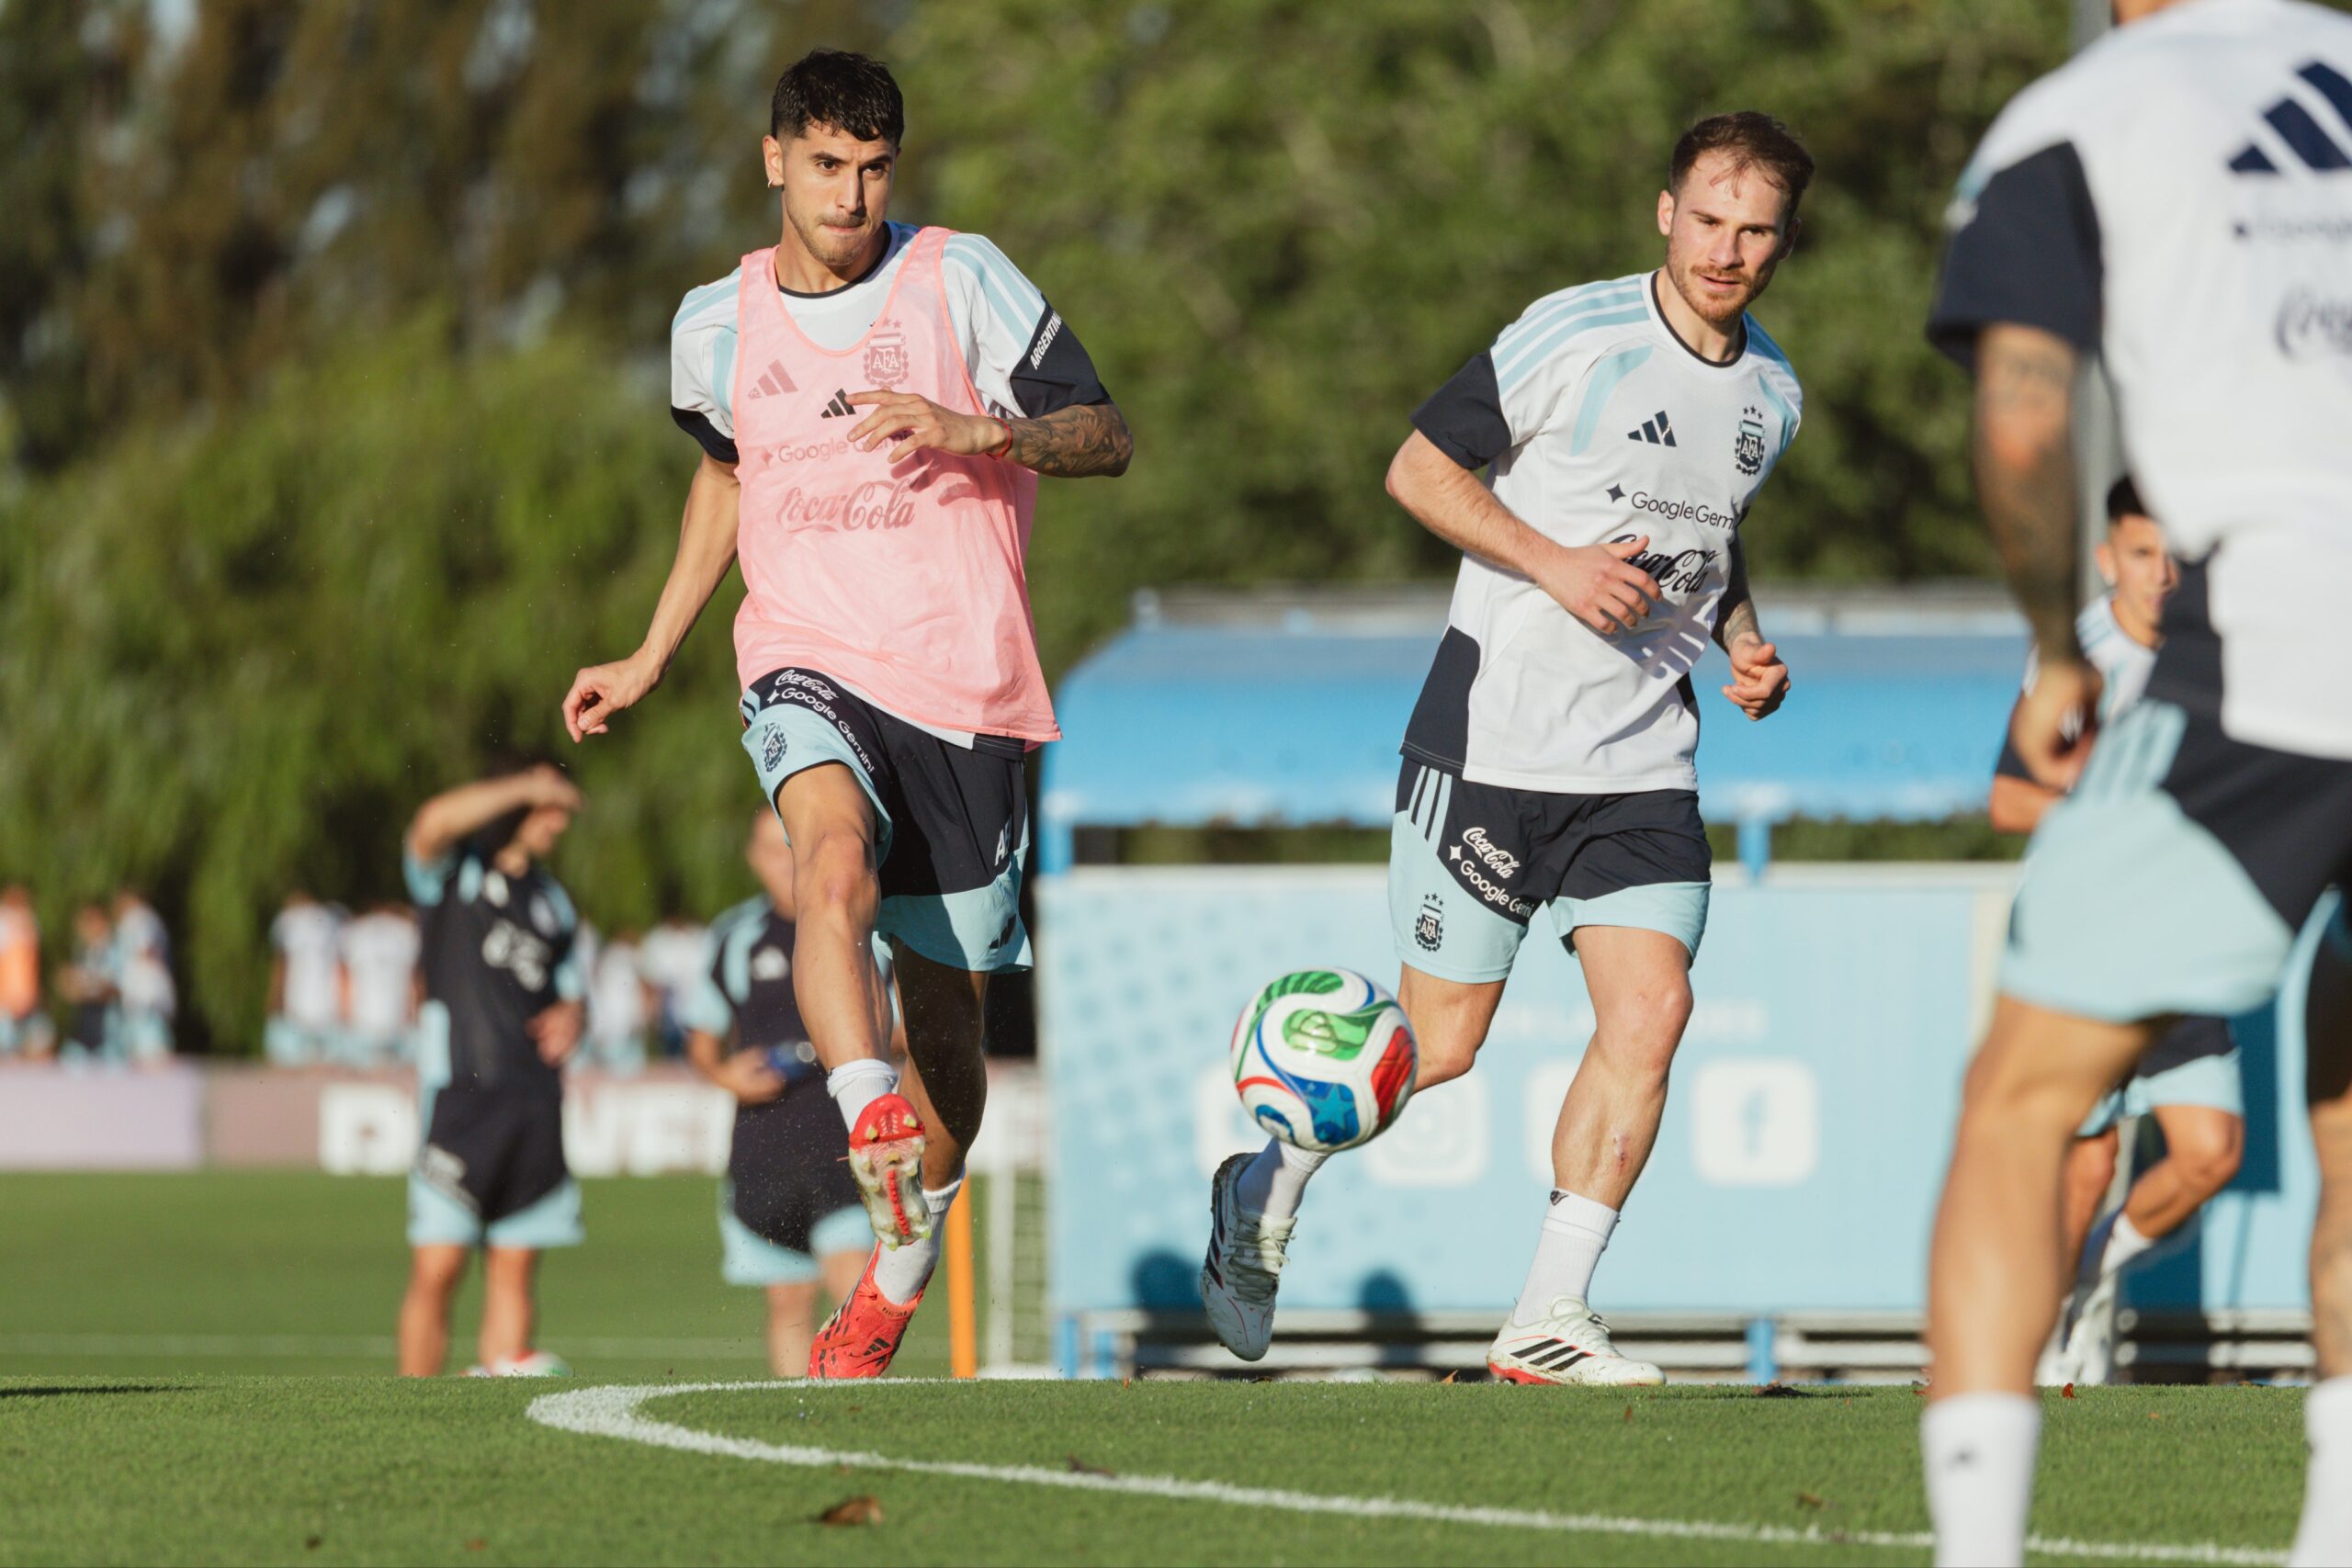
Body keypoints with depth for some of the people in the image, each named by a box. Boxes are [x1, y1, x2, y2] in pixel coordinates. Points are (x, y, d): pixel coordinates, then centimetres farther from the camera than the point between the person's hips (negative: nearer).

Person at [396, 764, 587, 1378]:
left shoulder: (552, 900, 22)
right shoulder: (454, 872, 4)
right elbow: (434, 822, -19)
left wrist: (570, 1016, 6)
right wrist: (524, 786, -16)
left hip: (534, 1095, 6)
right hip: (459, 1091, -6)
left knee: (515, 1264, 1)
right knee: (437, 1266, -8)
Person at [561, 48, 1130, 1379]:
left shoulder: (962, 281, -1)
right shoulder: (719, 325, 9)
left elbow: (1106, 437, -1)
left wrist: (974, 429, -20)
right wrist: (652, 659, 27)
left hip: (963, 683, -1)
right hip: (810, 666, 1)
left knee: (947, 1019, 4)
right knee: (836, 867, -34)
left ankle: (894, 1281, 25)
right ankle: (877, 1146, -50)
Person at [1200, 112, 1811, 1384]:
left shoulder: (1771, 394, 9)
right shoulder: (1574, 336, -12)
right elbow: (1419, 468, -8)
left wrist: (1744, 640, 8)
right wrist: (1556, 564, -18)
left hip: (1644, 759, 5)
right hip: (1495, 739, -5)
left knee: (1650, 1011, -12)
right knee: (1441, 1044, -2)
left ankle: (1546, 1322, -4)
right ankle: (1263, 1193, 26)